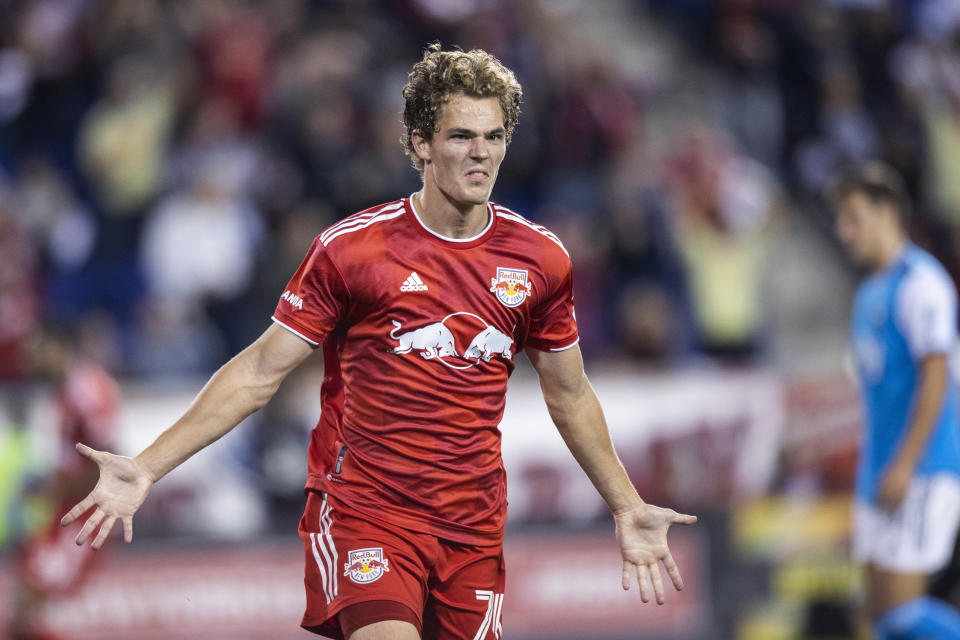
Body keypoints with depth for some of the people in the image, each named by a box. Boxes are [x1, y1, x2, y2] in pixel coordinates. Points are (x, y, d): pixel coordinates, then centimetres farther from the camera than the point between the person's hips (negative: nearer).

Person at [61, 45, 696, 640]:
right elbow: (259, 372, -1)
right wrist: (146, 468, -7)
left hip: (473, 529, 4)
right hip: (363, 510, -4)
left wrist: (628, 508, 22)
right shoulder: (352, 247, -5)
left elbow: (570, 395, 20)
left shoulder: (540, 259, 5)